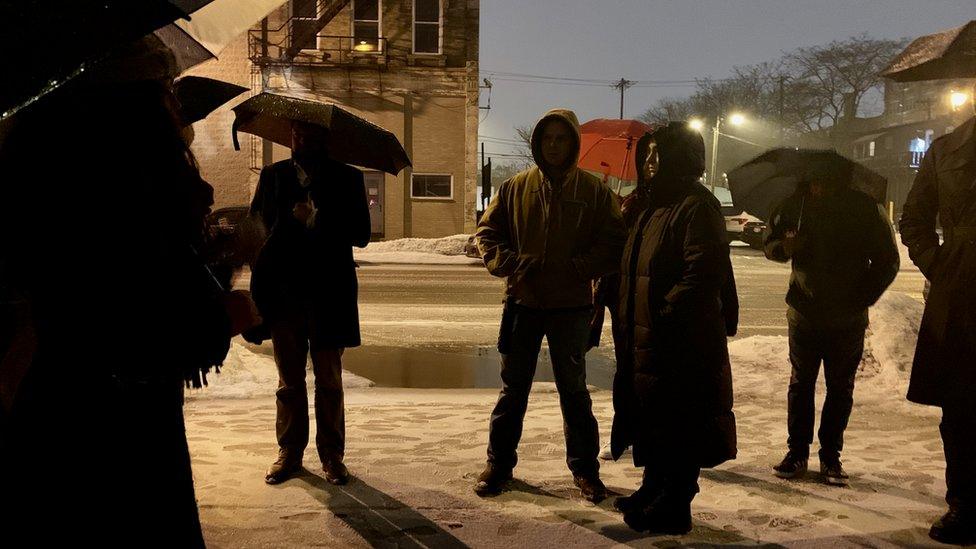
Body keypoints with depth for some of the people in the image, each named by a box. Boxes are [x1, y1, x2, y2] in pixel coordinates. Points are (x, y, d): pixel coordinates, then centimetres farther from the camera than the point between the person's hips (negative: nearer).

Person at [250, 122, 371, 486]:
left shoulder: (346, 179, 2)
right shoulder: (272, 175, 10)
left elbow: (361, 235, -5)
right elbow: (257, 224, 8)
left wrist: (316, 219, -16)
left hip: (328, 294, -2)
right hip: (283, 293, 2)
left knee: (329, 381, 7)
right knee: (289, 380, 11)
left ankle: (332, 456, 17)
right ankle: (289, 453, 22)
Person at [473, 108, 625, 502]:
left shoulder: (594, 191, -1)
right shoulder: (516, 188, 4)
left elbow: (613, 243, -2)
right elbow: (487, 232, 6)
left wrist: (576, 268, -15)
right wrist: (511, 263, -12)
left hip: (571, 306, -1)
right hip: (523, 302, 2)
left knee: (574, 389, 10)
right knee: (513, 388, 11)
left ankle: (584, 468, 23)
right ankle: (499, 463, 24)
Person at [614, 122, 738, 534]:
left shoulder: (697, 207, -15)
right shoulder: (655, 206, 17)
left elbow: (704, 274, -25)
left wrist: (664, 315, -21)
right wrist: (631, 323, 14)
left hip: (683, 343, -10)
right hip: (649, 338, 10)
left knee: (677, 427, 0)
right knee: (652, 420, 20)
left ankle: (674, 508, 13)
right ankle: (654, 492, 35)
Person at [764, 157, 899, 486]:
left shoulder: (866, 209, -6)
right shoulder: (794, 206, -2)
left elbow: (887, 261, 0)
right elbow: (769, 243, 8)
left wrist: (863, 299, -10)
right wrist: (784, 247, -16)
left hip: (848, 319, -1)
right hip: (804, 312, 1)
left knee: (840, 389, 6)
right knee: (800, 384, 7)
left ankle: (831, 456, 17)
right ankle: (797, 452, 17)